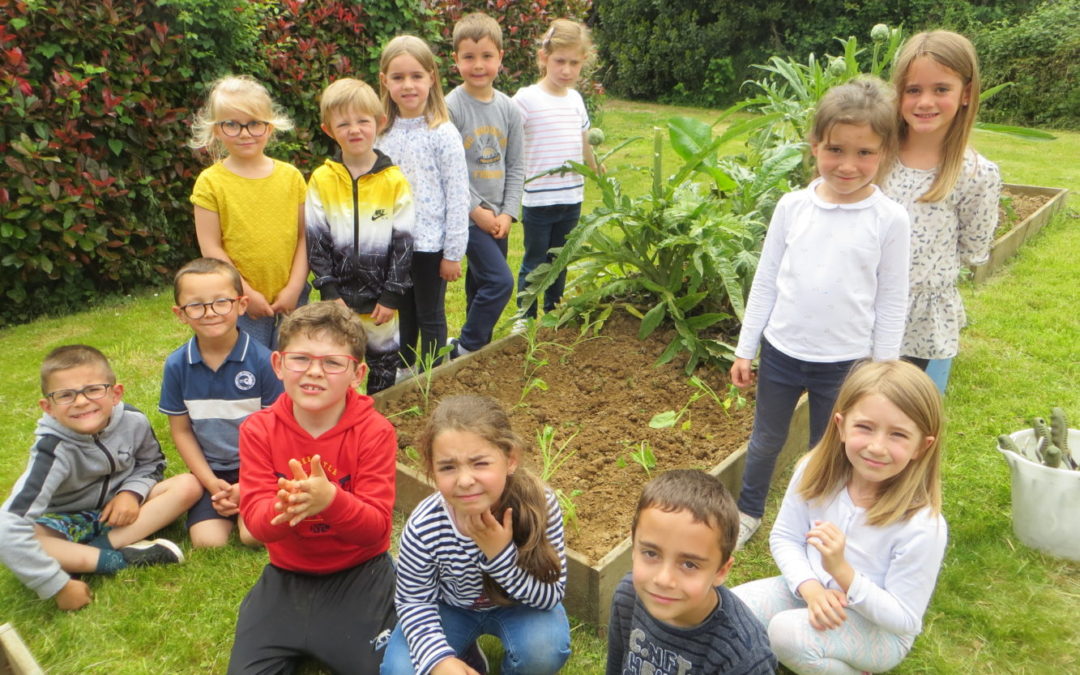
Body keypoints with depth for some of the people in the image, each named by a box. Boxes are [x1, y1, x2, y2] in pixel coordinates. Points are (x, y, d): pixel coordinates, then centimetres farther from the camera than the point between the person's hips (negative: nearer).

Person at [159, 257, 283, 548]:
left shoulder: (262, 360, -14)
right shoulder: (177, 365, -5)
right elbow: (181, 431, 3)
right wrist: (211, 483, -5)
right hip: (211, 470, 2)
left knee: (254, 535, -21)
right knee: (208, 541, -16)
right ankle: (222, 503, 13)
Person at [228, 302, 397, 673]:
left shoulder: (374, 431, -18)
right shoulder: (258, 430, -11)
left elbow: (376, 526, -21)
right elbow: (255, 521, -17)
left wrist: (331, 500, -43)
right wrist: (283, 508, -42)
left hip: (358, 576, -2)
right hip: (286, 576, 2)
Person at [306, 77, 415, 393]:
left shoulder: (395, 181, -5)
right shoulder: (322, 180, -4)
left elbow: (403, 241, -4)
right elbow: (315, 240, -3)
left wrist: (392, 295, -8)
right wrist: (329, 291, -8)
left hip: (380, 298, 0)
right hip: (339, 297, 0)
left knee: (384, 362, 13)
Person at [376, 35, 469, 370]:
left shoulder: (443, 134, -11)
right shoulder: (381, 133, 4)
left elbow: (457, 196, -11)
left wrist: (453, 253, -11)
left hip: (430, 244, -5)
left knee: (431, 317, 8)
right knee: (403, 315, 18)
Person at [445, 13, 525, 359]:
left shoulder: (509, 108, 5)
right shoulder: (451, 106, -10)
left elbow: (516, 165, 8)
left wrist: (508, 212, -2)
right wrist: (476, 209, -14)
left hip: (497, 216, 5)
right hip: (466, 213, -5)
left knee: (482, 285, 14)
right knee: (500, 281, -13)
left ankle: (478, 349, 29)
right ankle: (463, 350, 2)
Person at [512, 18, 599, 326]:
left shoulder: (576, 99, 6)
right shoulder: (527, 98, -12)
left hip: (572, 197, 5)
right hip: (538, 199, -5)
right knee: (534, 262, 7)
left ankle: (553, 312, 32)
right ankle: (525, 317, 21)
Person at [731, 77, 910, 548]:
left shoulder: (889, 220, -10)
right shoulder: (792, 207, -5)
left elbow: (891, 301, -3)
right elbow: (766, 280, 2)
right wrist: (745, 348, 4)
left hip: (846, 362, -2)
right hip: (782, 351, 2)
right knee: (765, 442, 18)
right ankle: (748, 512, 41)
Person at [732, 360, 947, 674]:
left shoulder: (922, 527, -28)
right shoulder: (817, 471, -16)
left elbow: (905, 620, -20)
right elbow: (784, 537, -4)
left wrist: (842, 571, -34)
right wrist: (811, 587, -22)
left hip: (878, 628, -4)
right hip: (812, 591, 4)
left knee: (787, 631, -30)